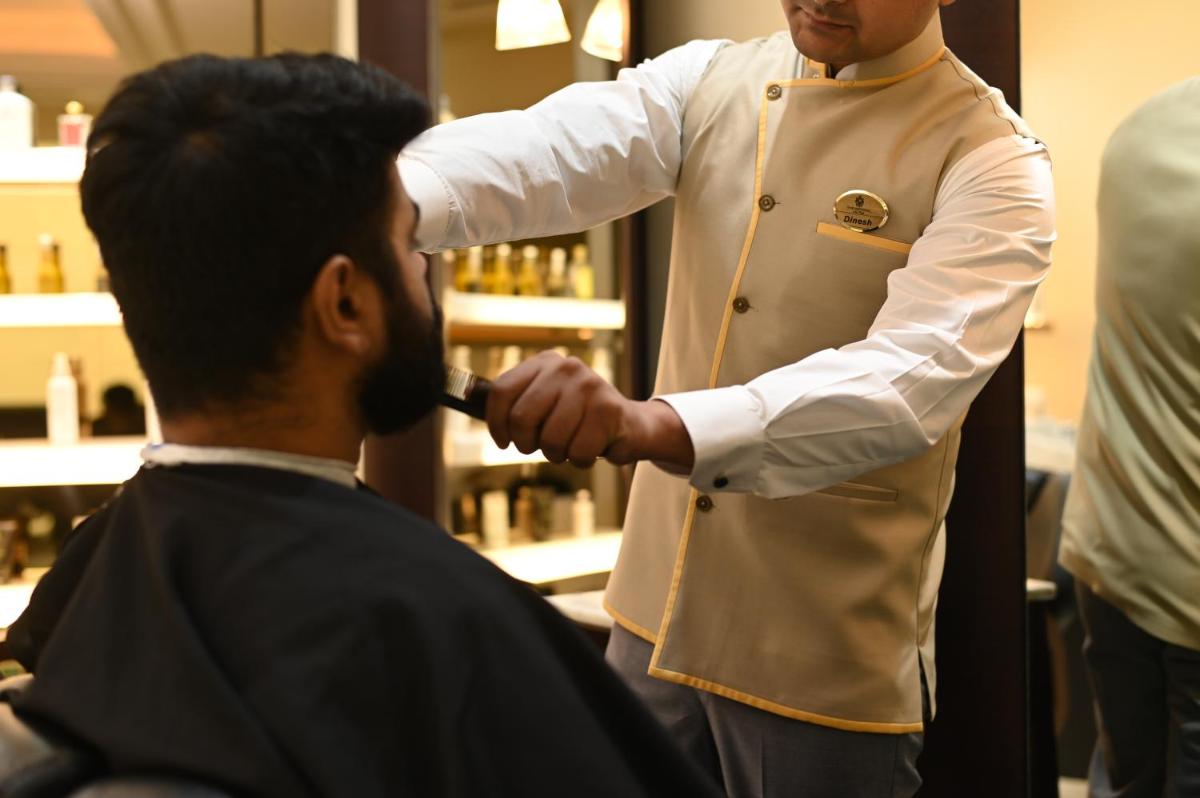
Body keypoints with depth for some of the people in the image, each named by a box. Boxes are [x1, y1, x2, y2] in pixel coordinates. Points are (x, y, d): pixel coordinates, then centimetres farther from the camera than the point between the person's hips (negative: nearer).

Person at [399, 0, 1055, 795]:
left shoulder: (991, 160, -13)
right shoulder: (707, 83, 1)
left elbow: (915, 374, -29)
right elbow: (541, 153, -17)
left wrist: (658, 424, -45)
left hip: (828, 657, -4)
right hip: (659, 613, 5)